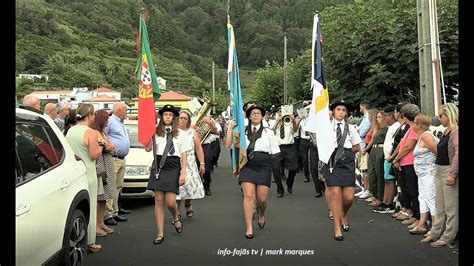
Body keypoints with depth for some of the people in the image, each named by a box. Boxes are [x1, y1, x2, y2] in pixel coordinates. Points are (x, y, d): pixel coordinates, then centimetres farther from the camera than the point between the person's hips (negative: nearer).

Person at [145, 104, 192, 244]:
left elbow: (184, 155, 4)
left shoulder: (181, 134, 8)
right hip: (158, 166, 2)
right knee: (159, 201, 2)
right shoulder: (156, 132, 11)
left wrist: (183, 173, -4)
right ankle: (160, 234, 10)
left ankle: (176, 218, 28)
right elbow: (148, 148, -2)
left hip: (173, 167, -2)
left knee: (170, 201, -8)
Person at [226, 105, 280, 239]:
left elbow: (275, 153, 10)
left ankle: (261, 214, 36)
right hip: (247, 166, 0)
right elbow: (228, 145, 3)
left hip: (263, 167, 1)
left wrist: (264, 158, 2)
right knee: (248, 195, -11)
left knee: (262, 198, 1)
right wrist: (231, 128, 0)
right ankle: (249, 228, -3)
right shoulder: (242, 131, 9)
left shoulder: (268, 132, 9)